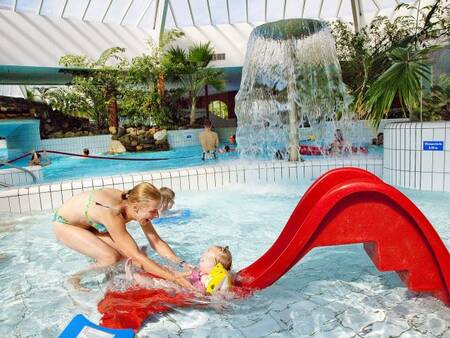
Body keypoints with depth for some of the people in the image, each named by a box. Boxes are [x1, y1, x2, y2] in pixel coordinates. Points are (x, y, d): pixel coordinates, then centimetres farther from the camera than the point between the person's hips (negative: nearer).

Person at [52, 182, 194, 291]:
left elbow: (157, 241, -13)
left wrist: (181, 263, -23)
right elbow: (137, 257, -41)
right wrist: (174, 277, -41)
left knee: (126, 252, -9)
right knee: (111, 258, -20)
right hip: (64, 224, -6)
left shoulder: (131, 203, -20)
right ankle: (75, 279, 5)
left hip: (87, 222, 7)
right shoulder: (113, 215, -41)